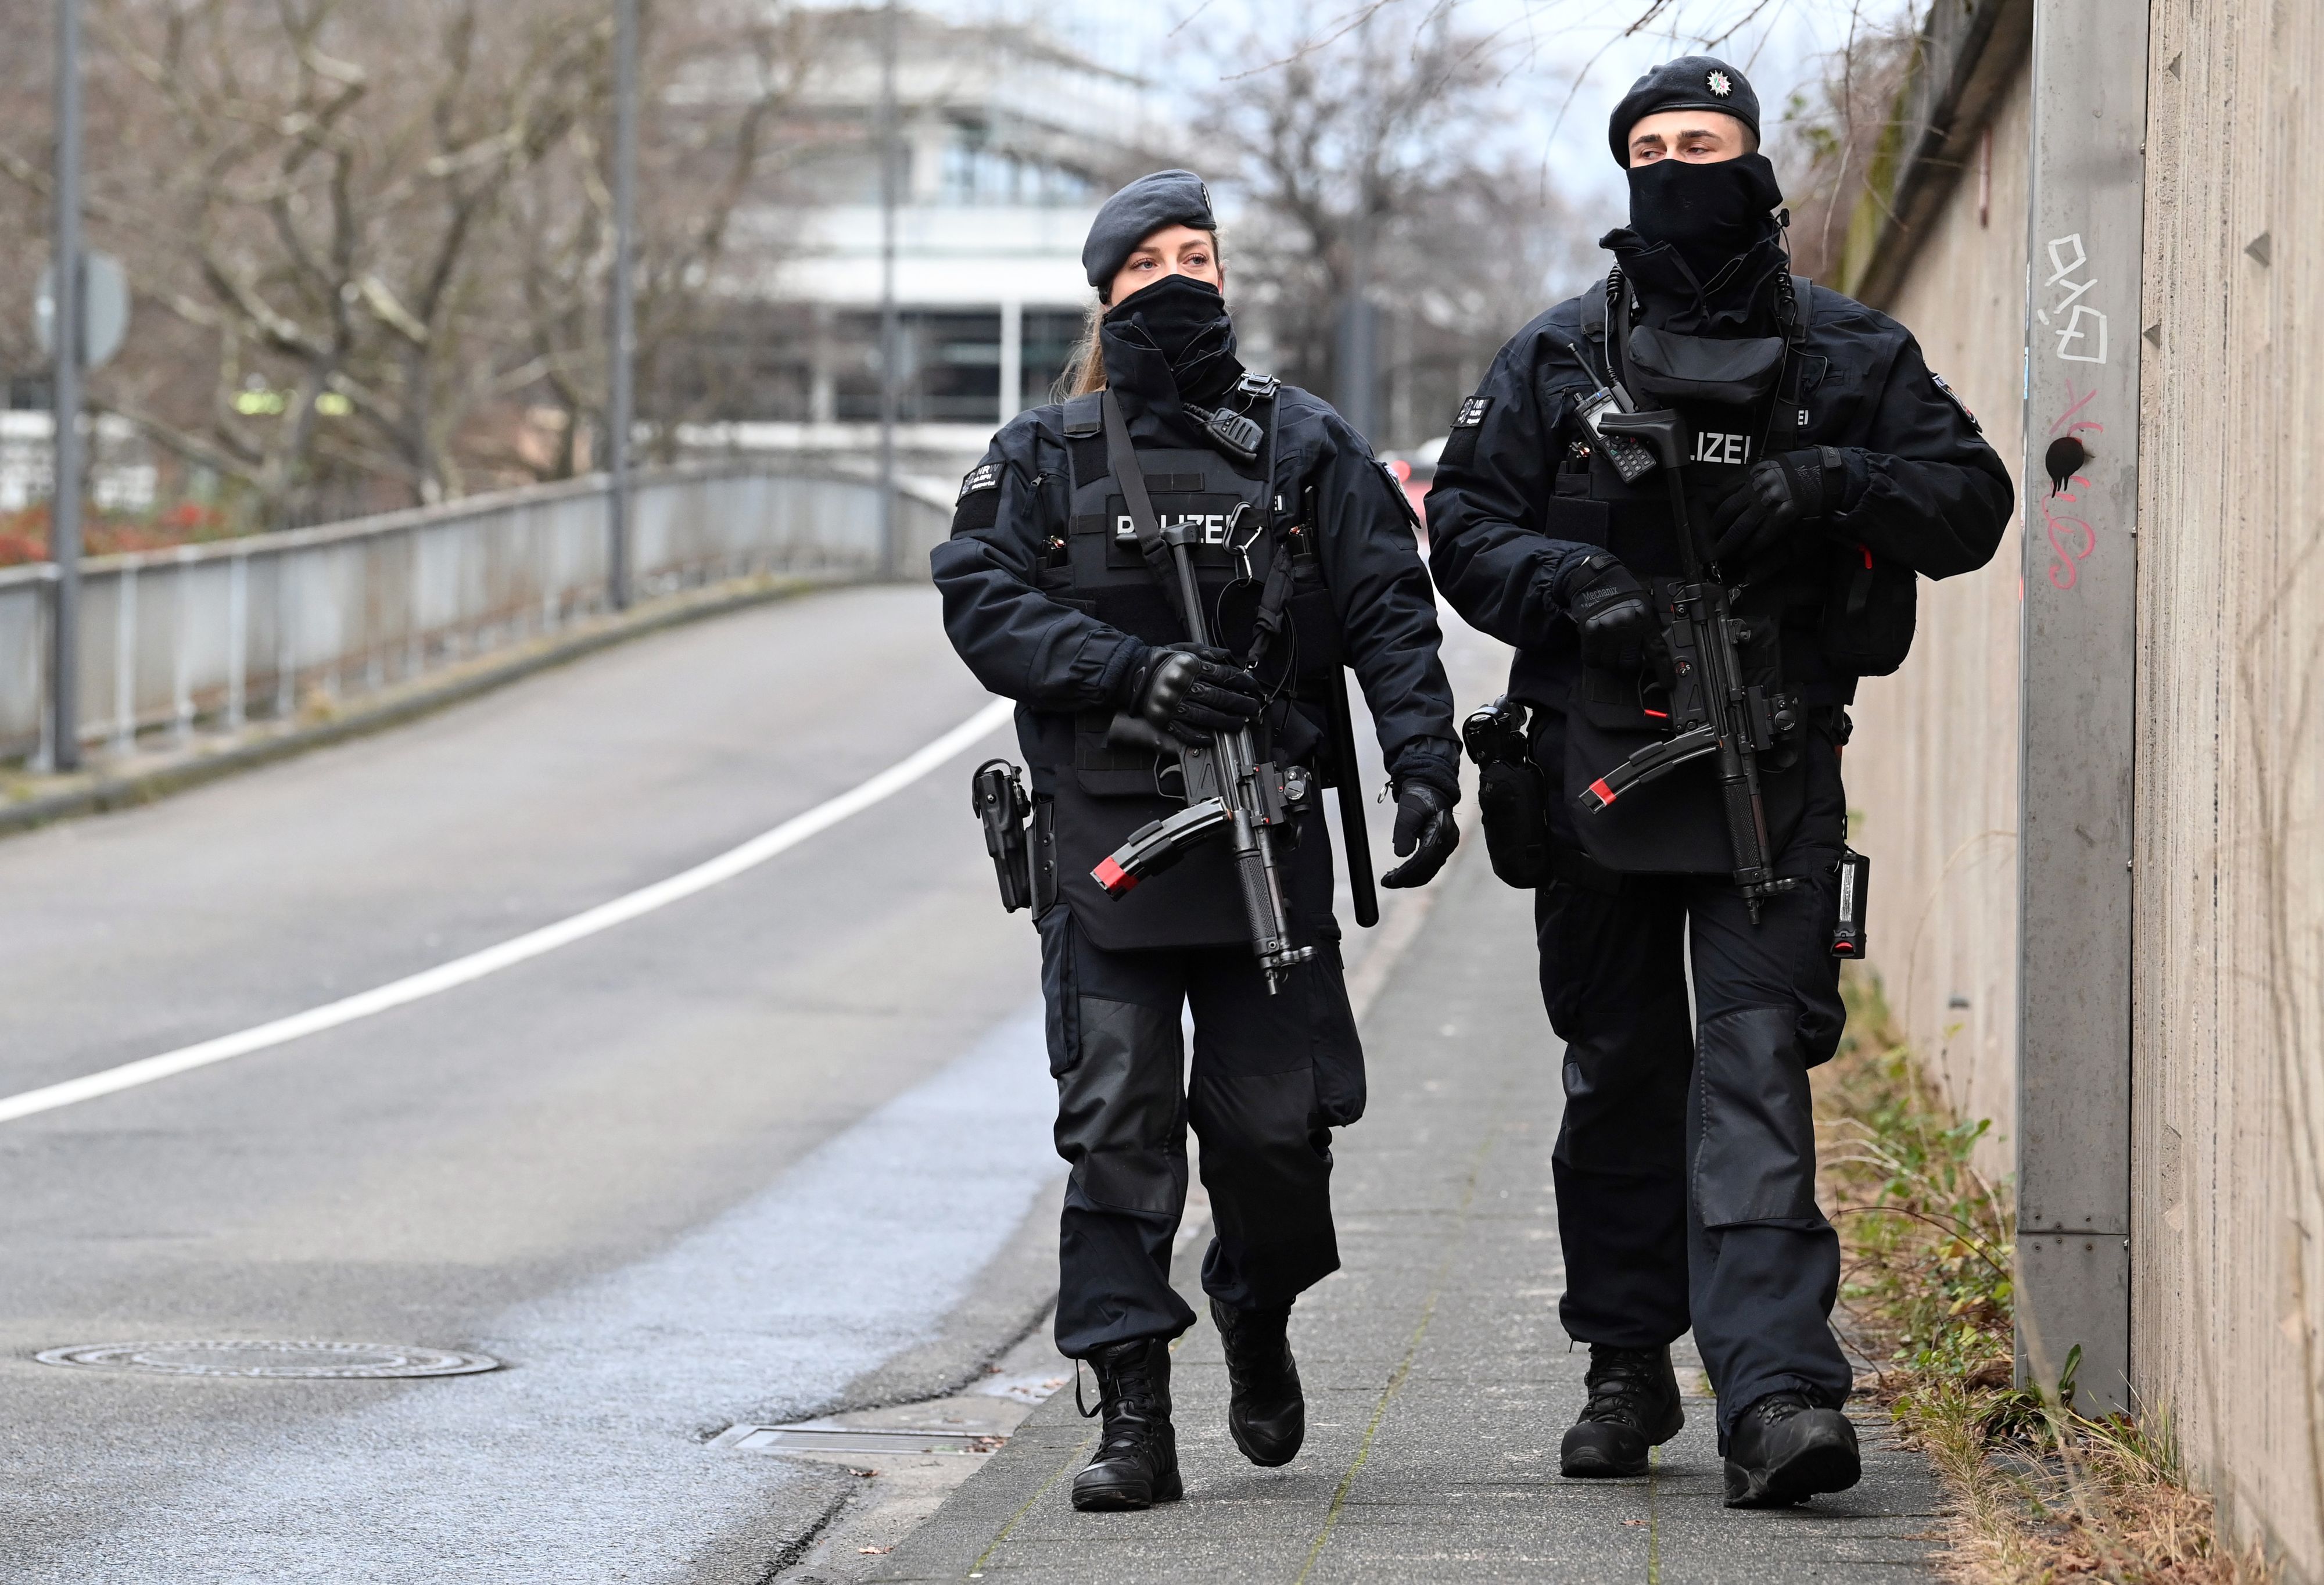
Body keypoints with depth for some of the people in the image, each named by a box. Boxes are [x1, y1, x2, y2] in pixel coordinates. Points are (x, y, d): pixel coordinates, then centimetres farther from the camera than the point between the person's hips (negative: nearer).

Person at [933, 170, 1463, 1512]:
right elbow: (986, 605, -2)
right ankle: (1132, 1415, -4)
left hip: (1268, 838, 1)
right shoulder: (1042, 457, 9)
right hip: (1105, 836, 0)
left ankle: (1258, 1323, 31)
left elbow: (1392, 617, 5)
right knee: (1117, 1123, -6)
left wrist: (1426, 770, -8)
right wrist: (1135, 670, -15)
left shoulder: (1306, 447, 9)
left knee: (1274, 1123, 1)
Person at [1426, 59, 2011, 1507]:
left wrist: (1833, 482, -12)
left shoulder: (1848, 355, 6)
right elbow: (1465, 527, 8)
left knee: (1755, 1064, -14)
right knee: (1619, 1075, 11)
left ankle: (1776, 1391, -22)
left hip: (1772, 773, -2)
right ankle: (1629, 1371, 24)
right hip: (1598, 764, 2)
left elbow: (1972, 502, 6)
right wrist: (1571, 586, -12)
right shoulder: (1558, 357, 9)